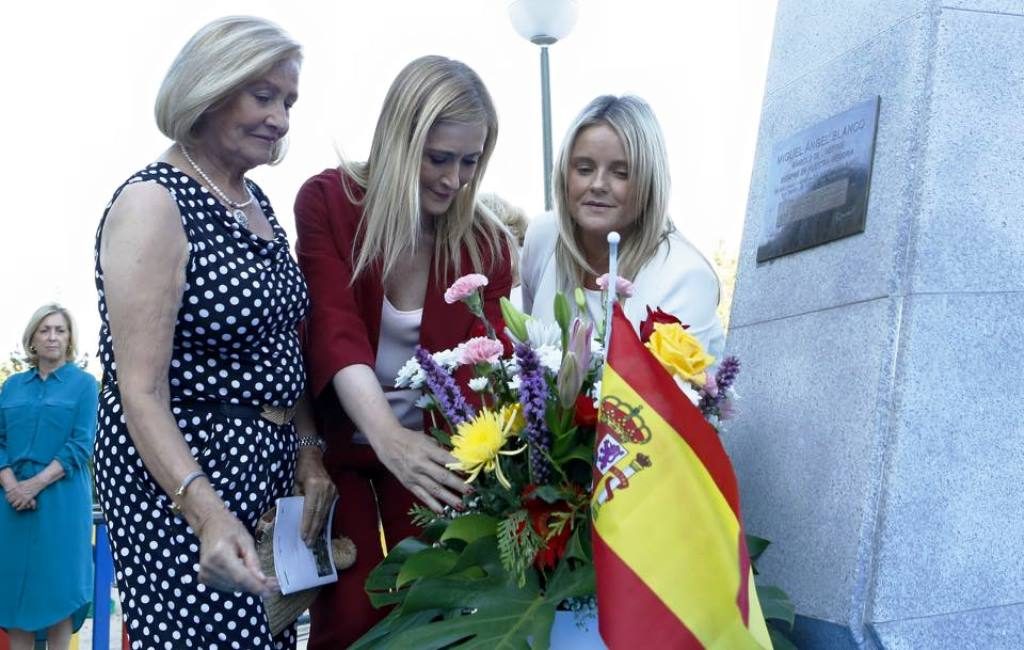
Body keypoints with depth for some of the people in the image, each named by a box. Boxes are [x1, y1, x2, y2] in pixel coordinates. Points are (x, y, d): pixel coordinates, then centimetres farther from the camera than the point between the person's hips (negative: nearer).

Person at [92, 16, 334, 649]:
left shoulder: (255, 200, 10)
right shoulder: (153, 203, -15)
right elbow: (142, 393, -21)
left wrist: (308, 450, 5)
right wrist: (207, 513, -34)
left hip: (267, 467, 8)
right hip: (181, 475, -8)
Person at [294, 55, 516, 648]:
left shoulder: (487, 244, -8)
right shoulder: (328, 201, -15)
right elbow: (335, 330, -27)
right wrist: (387, 437, -43)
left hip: (433, 447, 2)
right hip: (342, 441, -2)